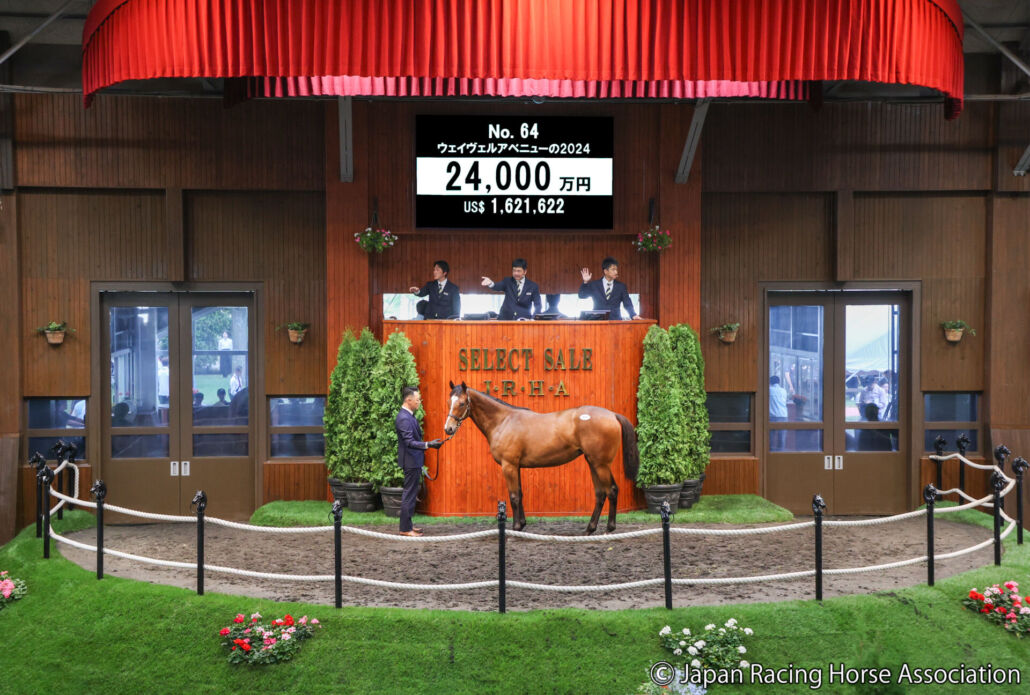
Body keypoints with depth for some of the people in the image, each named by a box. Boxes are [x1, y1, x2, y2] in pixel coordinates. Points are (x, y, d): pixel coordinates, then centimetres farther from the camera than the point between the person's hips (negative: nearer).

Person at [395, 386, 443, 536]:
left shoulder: (408, 416, 10)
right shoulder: (404, 419, -22)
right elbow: (410, 442, -28)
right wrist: (428, 445, -36)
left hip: (414, 461, 10)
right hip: (411, 462, -10)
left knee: (410, 493, 16)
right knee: (409, 494, -3)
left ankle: (407, 524, 25)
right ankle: (405, 529, 3)